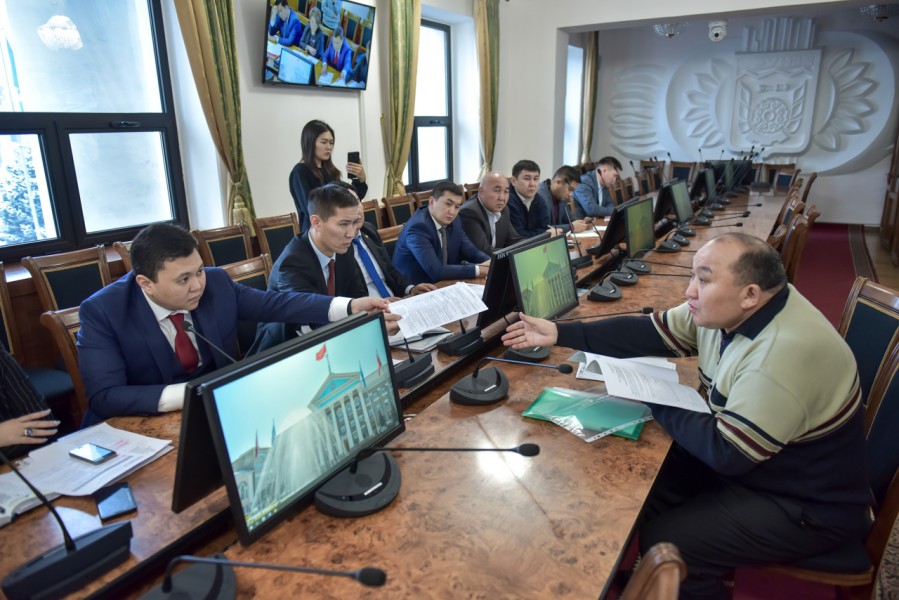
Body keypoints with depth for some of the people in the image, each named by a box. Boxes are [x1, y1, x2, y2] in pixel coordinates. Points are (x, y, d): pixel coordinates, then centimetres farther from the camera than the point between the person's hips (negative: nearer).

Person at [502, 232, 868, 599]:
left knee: (663, 542, -12)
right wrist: (560, 334, -9)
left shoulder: (785, 354, -35)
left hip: (807, 505, -7)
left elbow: (727, 453, -29)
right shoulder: (729, 308, -9)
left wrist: (658, 403, -16)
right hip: (747, 459, 8)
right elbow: (650, 332, -5)